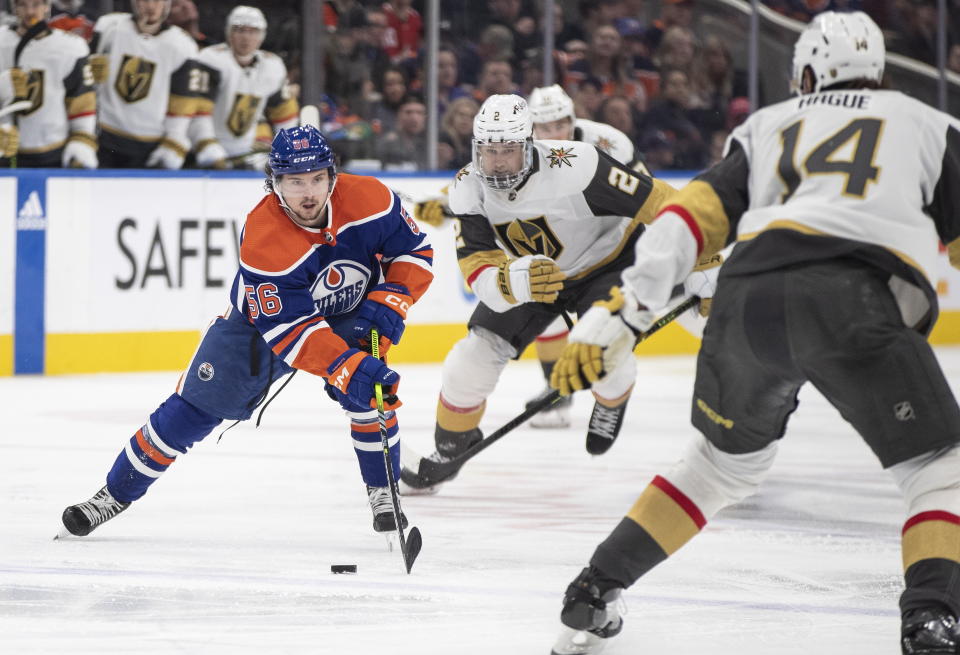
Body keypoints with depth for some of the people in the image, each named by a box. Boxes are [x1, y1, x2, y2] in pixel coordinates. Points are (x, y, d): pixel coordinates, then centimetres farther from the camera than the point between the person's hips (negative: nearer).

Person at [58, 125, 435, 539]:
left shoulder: (368, 199, -26)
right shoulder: (262, 239, -35)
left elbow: (414, 252, -10)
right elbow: (291, 330, -36)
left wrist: (388, 303, -27)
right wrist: (348, 367, -48)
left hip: (349, 313, 2)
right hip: (266, 317, -2)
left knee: (369, 391, -25)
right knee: (197, 405, -3)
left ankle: (382, 491, -4)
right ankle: (116, 493, 12)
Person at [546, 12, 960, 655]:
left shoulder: (768, 126, 31)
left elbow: (692, 216, 17)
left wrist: (618, 317, 11)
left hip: (750, 294, 4)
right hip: (859, 300, -4)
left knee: (726, 458, 27)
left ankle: (592, 598, 26)